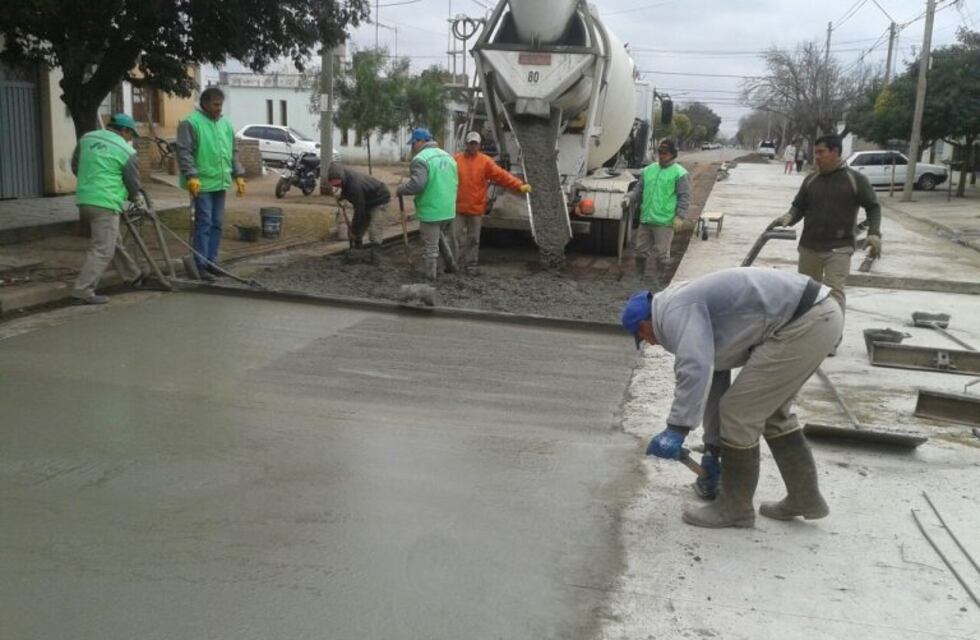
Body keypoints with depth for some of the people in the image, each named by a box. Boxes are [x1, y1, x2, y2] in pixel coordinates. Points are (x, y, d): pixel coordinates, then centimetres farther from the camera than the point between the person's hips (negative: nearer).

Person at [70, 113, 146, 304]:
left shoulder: (87, 138, 11)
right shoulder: (126, 151, -7)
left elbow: (75, 166, 20)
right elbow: (133, 183, 3)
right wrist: (140, 201, 22)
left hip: (84, 200, 8)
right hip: (105, 204, -8)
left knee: (114, 242, 21)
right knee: (102, 249, -6)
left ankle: (134, 276, 36)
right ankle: (83, 291, -11)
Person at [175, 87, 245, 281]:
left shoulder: (226, 124, 15)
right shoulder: (191, 123, -7)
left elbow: (233, 152, 21)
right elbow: (184, 152, -12)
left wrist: (239, 175, 14)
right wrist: (191, 176, -20)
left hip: (221, 183, 7)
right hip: (202, 183, -7)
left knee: (217, 224, 10)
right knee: (204, 224, -7)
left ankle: (211, 261, 19)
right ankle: (201, 265, -2)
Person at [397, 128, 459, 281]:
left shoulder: (421, 159, -14)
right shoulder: (448, 156, 14)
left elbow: (417, 184, -24)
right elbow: (456, 183, 17)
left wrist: (401, 189, -7)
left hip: (431, 211, -8)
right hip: (449, 210, 8)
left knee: (430, 247, 1)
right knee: (443, 240, 26)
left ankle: (431, 279, 6)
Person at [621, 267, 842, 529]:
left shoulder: (676, 311, -8)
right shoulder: (687, 304, 23)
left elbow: (695, 368, -26)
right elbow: (713, 365, 33)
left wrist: (677, 429, -23)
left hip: (804, 323, -11)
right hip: (821, 312, 11)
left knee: (739, 412, -2)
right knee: (772, 410, 23)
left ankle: (734, 508, 14)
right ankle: (804, 498, 32)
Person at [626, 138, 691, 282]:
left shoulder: (679, 173, -3)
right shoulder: (648, 170, 13)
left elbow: (684, 197, -6)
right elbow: (638, 189, 18)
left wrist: (680, 216, -15)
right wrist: (630, 198, -2)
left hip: (664, 221, -5)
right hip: (645, 219, 5)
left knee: (661, 253, 2)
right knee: (641, 250, 12)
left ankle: (656, 279, 14)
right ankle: (639, 276, 25)